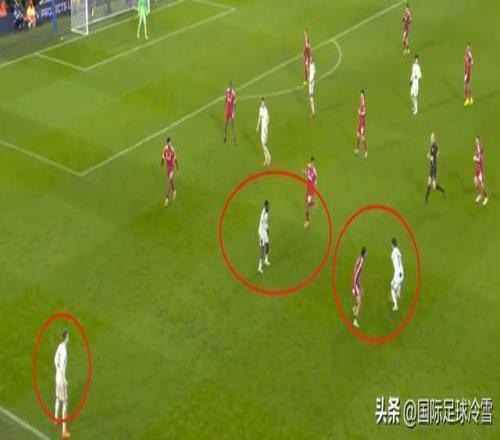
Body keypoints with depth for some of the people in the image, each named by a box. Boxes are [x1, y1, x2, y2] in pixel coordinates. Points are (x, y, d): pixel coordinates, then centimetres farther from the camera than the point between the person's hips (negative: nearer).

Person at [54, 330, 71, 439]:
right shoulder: (64, 349, -28)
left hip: (58, 376, 9)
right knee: (65, 402, -3)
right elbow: (62, 367, -28)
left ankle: (56, 419, 50)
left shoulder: (60, 346, -2)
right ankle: (64, 430, -1)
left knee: (58, 398, 28)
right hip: (62, 378, -9)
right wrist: (64, 380, -19)